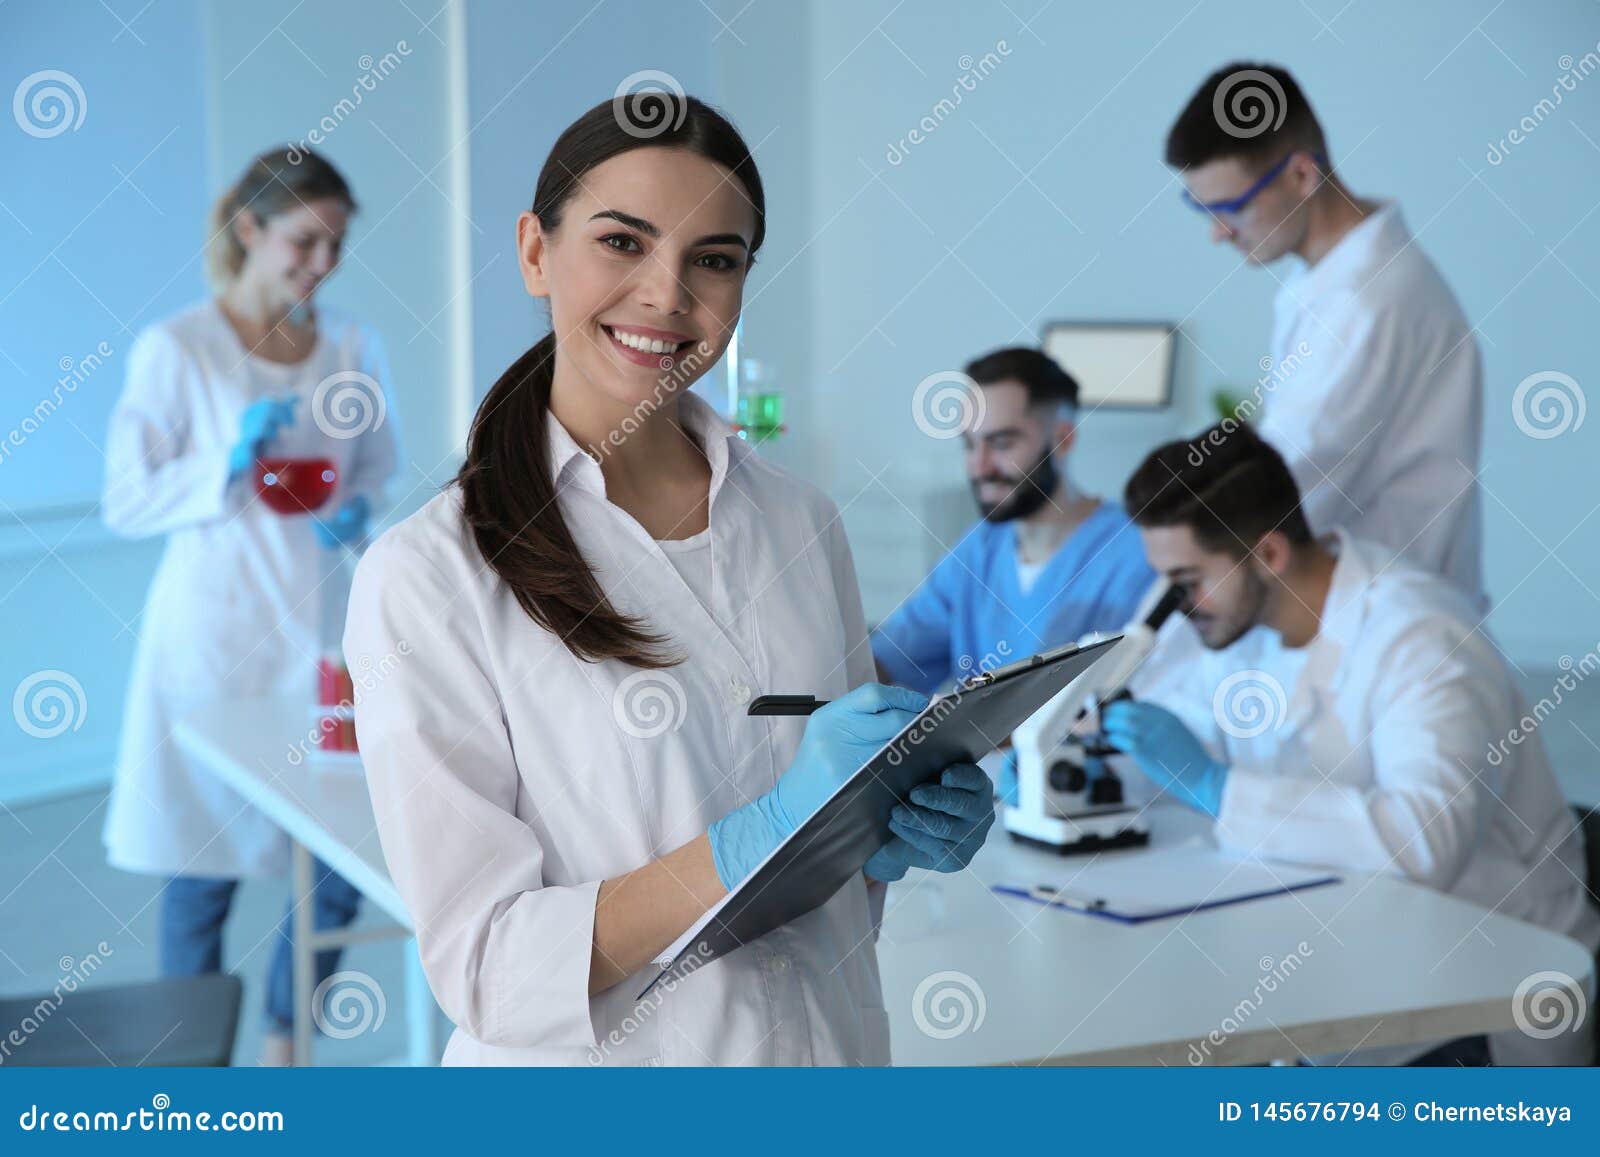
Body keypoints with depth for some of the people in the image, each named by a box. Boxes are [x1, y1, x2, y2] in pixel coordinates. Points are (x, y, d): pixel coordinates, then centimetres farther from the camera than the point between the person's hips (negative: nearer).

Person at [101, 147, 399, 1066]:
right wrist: (230, 462, -19)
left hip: (327, 628, 4)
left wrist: (358, 508, -5)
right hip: (216, 635, -3)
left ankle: (282, 1049, 26)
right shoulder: (175, 351, -6)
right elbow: (126, 506, -6)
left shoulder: (353, 347, 5)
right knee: (204, 872, 6)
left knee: (341, 866, 3)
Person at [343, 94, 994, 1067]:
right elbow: (486, 970, -20)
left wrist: (923, 823, -14)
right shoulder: (426, 576, -18)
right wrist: (773, 830, -31)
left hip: (835, 1034, 5)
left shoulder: (803, 522, -3)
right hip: (591, 1063, -4)